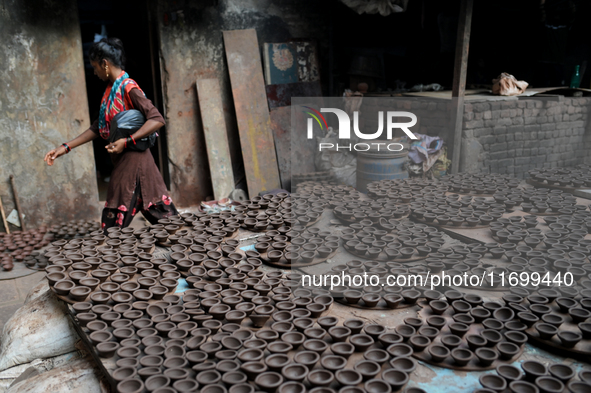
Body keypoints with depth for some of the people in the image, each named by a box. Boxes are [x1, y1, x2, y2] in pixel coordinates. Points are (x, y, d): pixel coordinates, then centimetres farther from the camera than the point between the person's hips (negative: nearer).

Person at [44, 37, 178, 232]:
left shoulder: (128, 88, -13)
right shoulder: (111, 89, 16)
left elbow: (157, 119, -21)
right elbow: (98, 128, 19)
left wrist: (126, 141, -27)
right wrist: (66, 147, 14)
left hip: (132, 157, -9)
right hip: (123, 159, 9)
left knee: (115, 221, -5)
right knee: (159, 212, 9)